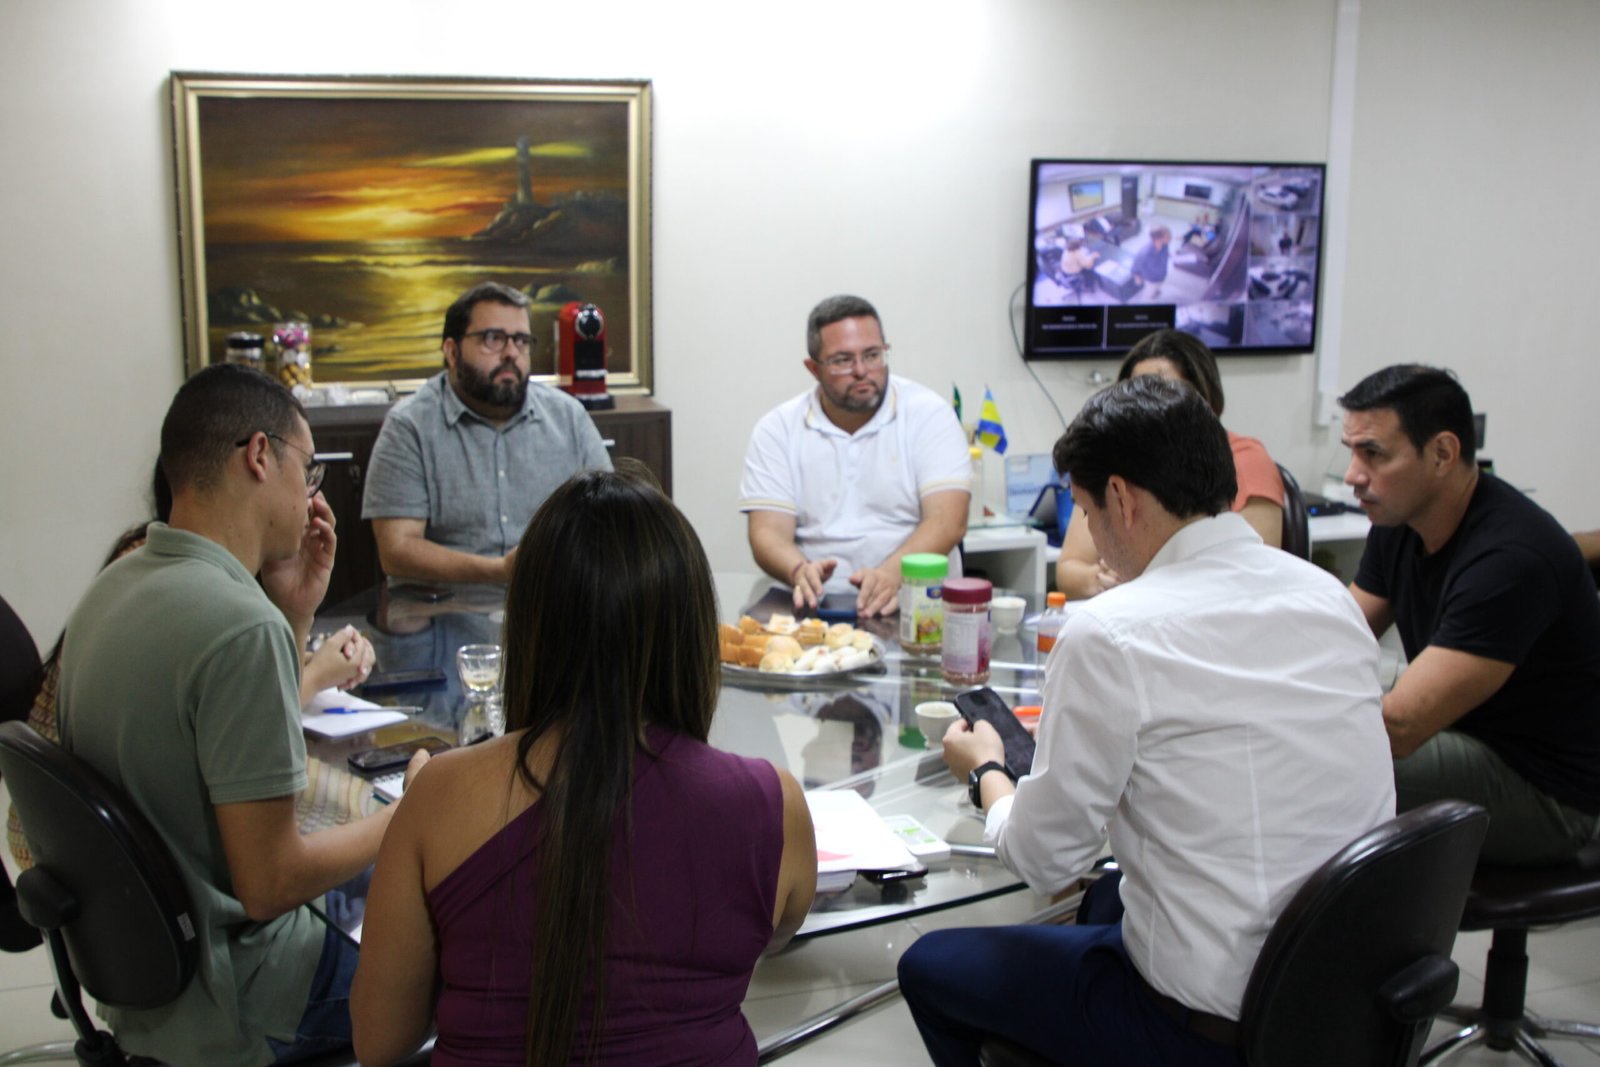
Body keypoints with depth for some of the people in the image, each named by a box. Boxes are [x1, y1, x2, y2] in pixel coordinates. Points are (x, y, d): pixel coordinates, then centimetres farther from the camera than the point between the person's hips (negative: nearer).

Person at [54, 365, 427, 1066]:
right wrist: (406, 816, -10)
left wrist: (296, 611, 3)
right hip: (230, 1009, -9)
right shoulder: (243, 625, -28)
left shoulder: (114, 586, 2)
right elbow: (269, 884, -26)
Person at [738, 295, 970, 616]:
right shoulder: (777, 429, 6)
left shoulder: (928, 414, 1)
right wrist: (800, 571, -27)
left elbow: (948, 521, -10)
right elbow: (769, 532, -3)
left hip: (916, 601, -3)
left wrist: (893, 572, -30)